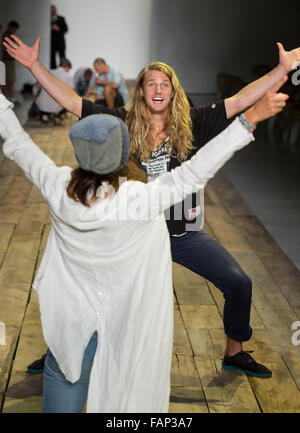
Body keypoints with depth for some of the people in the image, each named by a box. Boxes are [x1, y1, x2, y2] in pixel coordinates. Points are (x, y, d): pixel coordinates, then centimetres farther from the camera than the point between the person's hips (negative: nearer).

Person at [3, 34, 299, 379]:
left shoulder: (192, 125, -2)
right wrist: (34, 65, -9)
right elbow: (71, 101, -4)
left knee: (239, 284, 0)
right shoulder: (123, 124, -4)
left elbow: (238, 101, -5)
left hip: (185, 233, 1)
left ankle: (234, 352, 26)